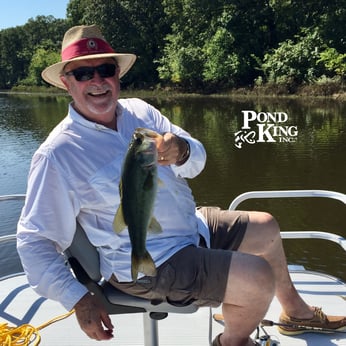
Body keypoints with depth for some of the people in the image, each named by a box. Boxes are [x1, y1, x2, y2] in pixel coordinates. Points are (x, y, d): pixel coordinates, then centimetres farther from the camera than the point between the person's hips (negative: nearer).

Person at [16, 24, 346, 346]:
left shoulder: (139, 110, 0)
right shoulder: (57, 154, -19)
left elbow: (197, 161, -2)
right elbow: (34, 242, -16)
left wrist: (182, 152, -26)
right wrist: (79, 300, -21)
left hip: (192, 225, 8)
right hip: (147, 266, -7)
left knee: (267, 228, 18)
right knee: (259, 278, -19)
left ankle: (294, 310, 42)